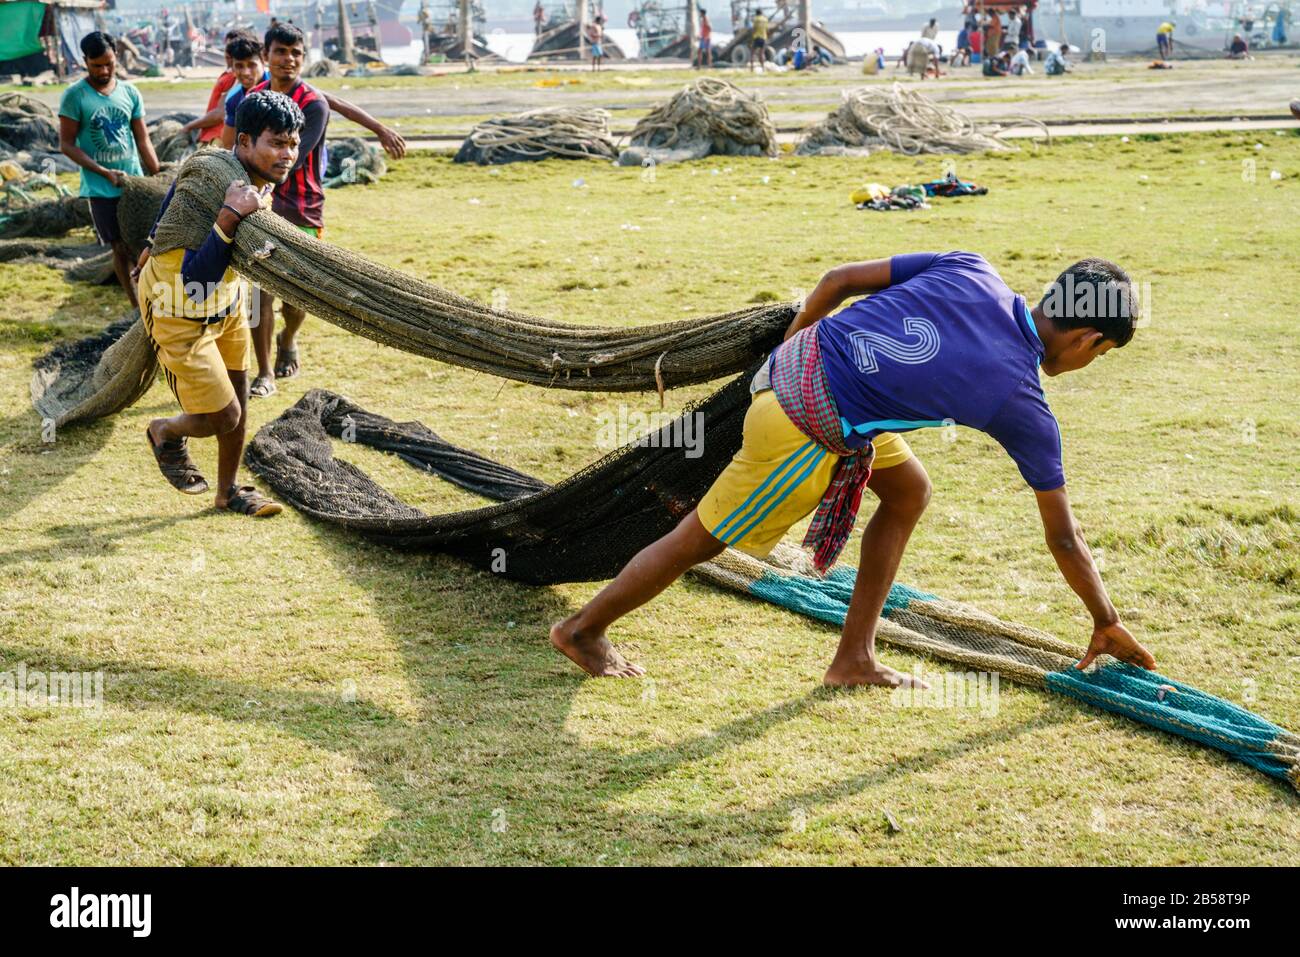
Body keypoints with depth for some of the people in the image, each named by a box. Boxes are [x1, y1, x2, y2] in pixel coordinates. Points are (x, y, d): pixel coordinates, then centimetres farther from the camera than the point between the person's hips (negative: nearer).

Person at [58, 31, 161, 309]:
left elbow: (143, 142, 6)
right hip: (101, 189, -3)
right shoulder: (74, 96, -8)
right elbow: (66, 145, -8)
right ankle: (138, 307, 13)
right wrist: (106, 173, -16)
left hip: (135, 182, 3)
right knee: (121, 249, 3)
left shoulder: (130, 92, 2)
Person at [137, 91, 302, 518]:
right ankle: (167, 433, 31)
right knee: (223, 418, -2)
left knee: (238, 404, 18)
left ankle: (229, 491, 40)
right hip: (179, 313, -8)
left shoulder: (260, 183, -9)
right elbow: (194, 282, -42)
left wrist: (159, 244, 27)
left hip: (226, 302, 8)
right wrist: (229, 218, -52)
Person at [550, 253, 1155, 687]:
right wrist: (1106, 623, 18)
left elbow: (839, 279, 6)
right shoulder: (1022, 406, -7)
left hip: (796, 359, 8)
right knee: (701, 539, 12)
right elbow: (1063, 537, 4)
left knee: (908, 491, 18)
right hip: (806, 428, -8)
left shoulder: (970, 269, 2)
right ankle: (583, 630, 32)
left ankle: (854, 659, 23)